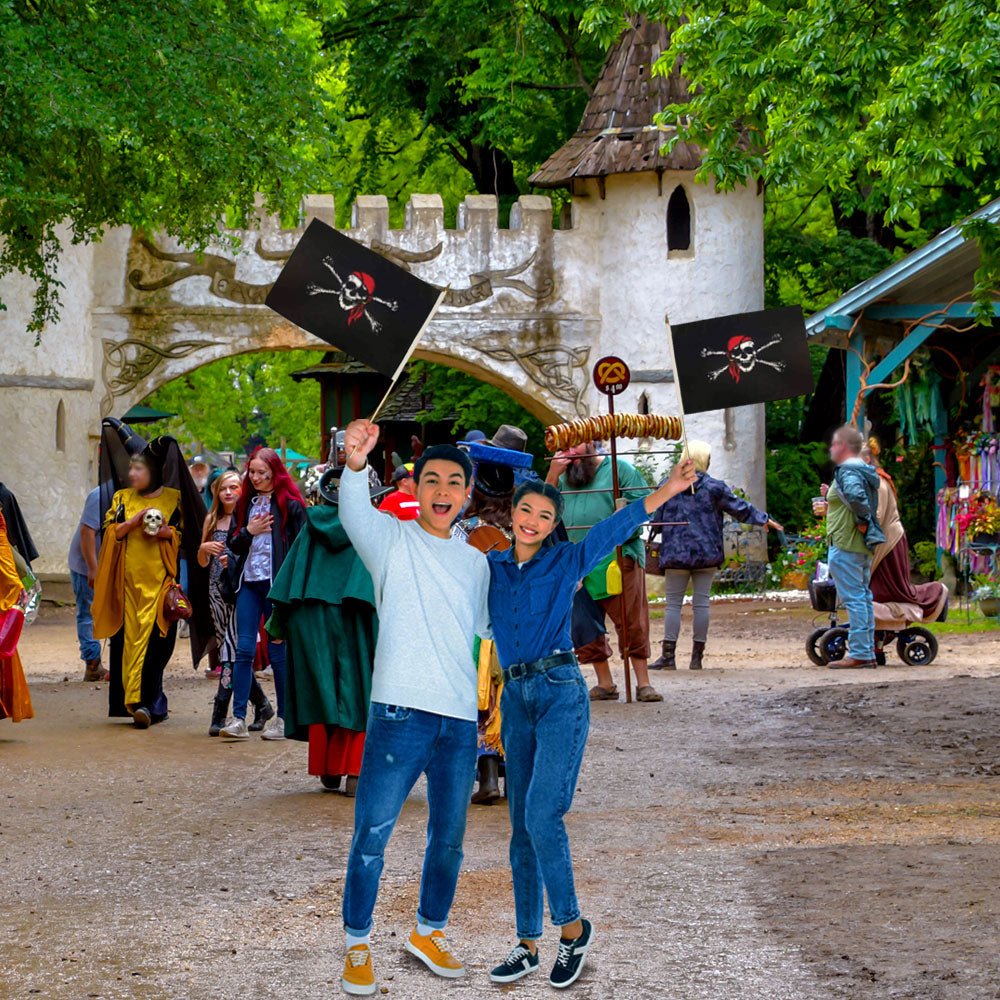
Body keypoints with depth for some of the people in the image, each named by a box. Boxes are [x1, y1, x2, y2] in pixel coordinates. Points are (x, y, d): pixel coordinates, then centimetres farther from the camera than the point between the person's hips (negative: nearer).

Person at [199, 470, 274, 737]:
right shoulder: (213, 520, 15)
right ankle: (262, 706, 21)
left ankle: (219, 716, -11)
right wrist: (204, 548, -3)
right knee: (231, 653, 8)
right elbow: (203, 563, 17)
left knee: (231, 653, -11)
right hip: (217, 591, 6)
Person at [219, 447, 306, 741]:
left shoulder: (290, 505, -4)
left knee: (277, 652, 1)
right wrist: (249, 531, -4)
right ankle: (238, 719, -2)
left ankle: (283, 718, 11)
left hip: (277, 585, -5)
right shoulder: (245, 503, 13)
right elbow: (232, 543, 16)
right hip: (249, 583, 5)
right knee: (244, 649, -1)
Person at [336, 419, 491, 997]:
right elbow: (354, 515, -24)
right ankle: (358, 947, 10)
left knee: (449, 840, 14)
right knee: (372, 836, -4)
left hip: (461, 721, 5)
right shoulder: (392, 539, -1)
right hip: (400, 712, -5)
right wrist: (356, 464, -44)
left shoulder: (476, 562, 14)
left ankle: (430, 933, 32)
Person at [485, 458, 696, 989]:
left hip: (561, 692, -4)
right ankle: (528, 944, 11)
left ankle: (572, 926, 1)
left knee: (542, 815, -15)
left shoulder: (567, 561, 3)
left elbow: (615, 528, -8)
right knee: (522, 826, 6)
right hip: (516, 696, 4)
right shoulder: (489, 567, 13)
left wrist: (666, 491, -21)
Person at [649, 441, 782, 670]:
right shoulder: (714, 487, -2)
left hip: (675, 555, 0)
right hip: (706, 555, 0)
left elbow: (656, 521, 4)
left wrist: (654, 539, 23)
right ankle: (697, 657, 5)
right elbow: (740, 508, 5)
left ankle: (668, 656, -4)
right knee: (701, 603, 5)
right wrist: (765, 520, 19)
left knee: (673, 604, 2)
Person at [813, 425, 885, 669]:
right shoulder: (864, 471, 17)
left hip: (846, 545, -10)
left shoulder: (847, 472, -14)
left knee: (853, 598, -8)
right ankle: (868, 652, 16)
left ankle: (858, 654, -8)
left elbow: (856, 496, -33)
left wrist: (862, 521, -20)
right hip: (864, 545, 10)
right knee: (864, 597, 12)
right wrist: (829, 507, 22)